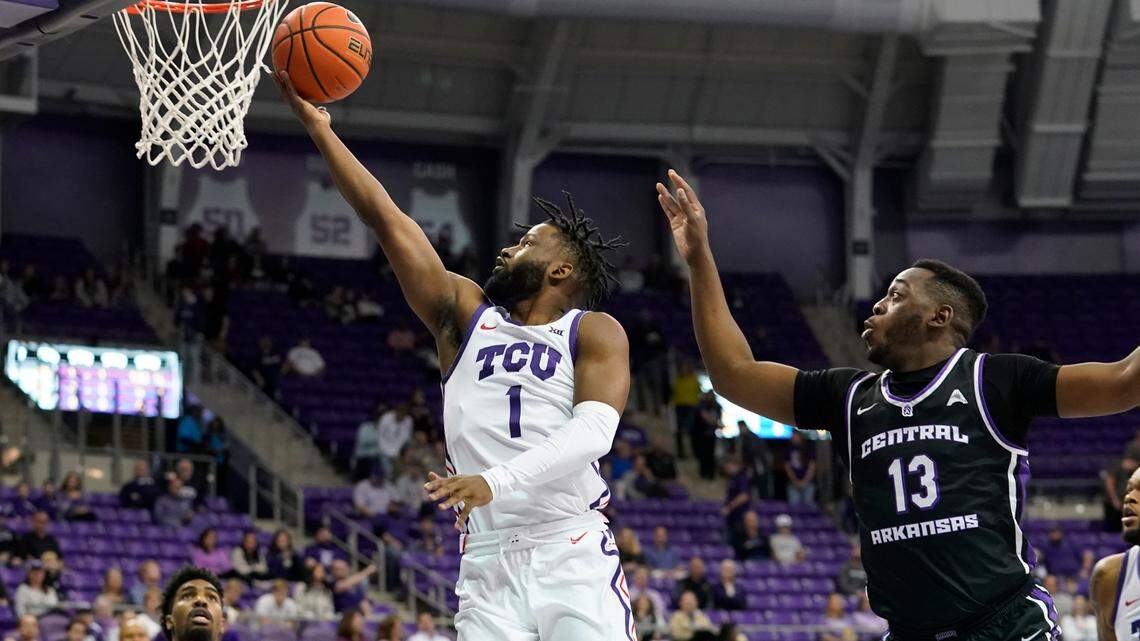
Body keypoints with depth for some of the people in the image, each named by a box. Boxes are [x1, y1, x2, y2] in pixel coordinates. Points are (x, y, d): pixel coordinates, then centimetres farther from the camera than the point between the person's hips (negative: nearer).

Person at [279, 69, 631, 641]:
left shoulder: (595, 334, 6)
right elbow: (386, 219, 17)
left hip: (573, 555, -3)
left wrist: (496, 481, -24)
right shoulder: (466, 315, 18)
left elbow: (594, 431, -11)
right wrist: (318, 128, 14)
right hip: (487, 565, 3)